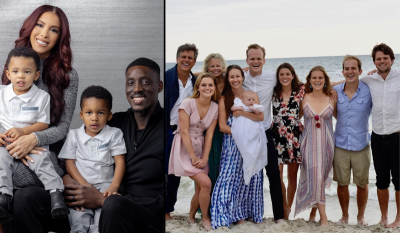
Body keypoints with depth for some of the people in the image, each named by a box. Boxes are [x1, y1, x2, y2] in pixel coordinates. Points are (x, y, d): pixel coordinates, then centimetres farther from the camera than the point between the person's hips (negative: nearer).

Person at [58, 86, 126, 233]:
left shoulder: (114, 134, 8)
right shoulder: (74, 135, 11)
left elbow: (120, 162, 2)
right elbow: (69, 162, 5)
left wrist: (114, 187, -14)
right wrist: (84, 185, -11)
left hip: (105, 183, 0)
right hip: (80, 184, 1)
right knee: (78, 217, -26)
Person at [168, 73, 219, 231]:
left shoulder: (215, 108, 1)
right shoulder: (188, 103, -14)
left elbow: (209, 134, 0)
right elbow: (184, 132, -16)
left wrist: (204, 158, -9)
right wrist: (193, 158, -16)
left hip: (200, 148, 6)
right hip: (184, 149, -5)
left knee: (200, 189, 5)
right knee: (206, 183, -17)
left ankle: (191, 216, 32)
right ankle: (205, 218, 5)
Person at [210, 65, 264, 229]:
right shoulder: (224, 99, 3)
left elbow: (260, 117, -5)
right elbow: (222, 126, -3)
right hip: (232, 146, -1)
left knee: (251, 178, 1)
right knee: (230, 178, -7)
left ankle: (244, 214, 13)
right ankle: (236, 214, 5)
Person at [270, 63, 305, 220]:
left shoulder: (300, 91, 3)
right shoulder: (273, 92, 5)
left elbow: (302, 112, 11)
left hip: (295, 135, 0)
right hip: (277, 135, 0)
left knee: (292, 175, 8)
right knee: (277, 174, -9)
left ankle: (288, 207, 22)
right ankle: (284, 208, 3)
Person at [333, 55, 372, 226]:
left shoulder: (369, 90, -5)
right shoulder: (335, 91, 1)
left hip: (361, 146, -1)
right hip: (340, 146, 2)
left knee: (362, 184, 9)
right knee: (342, 183, 10)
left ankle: (361, 217, 29)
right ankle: (344, 216, 29)